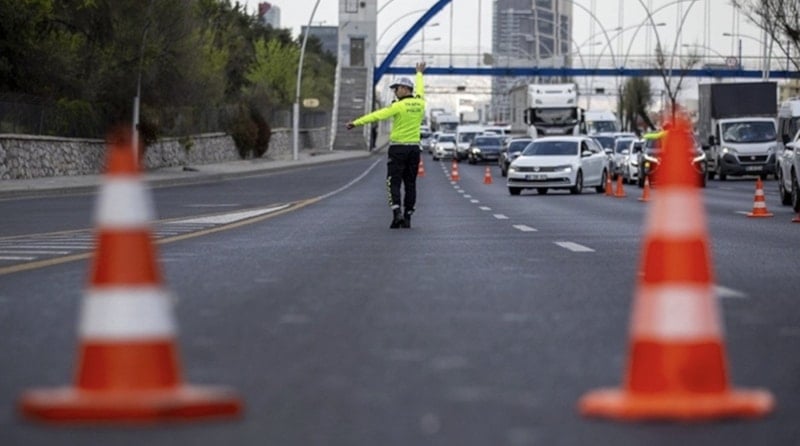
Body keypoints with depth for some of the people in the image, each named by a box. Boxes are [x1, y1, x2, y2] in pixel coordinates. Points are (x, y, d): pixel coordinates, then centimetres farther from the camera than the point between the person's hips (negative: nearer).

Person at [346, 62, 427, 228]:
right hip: (414, 148, 5)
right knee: (410, 184, 9)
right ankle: (407, 217, 9)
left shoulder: (399, 106, -13)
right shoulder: (419, 103, 5)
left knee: (394, 183, -3)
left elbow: (377, 115, -19)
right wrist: (419, 73, 47)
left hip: (398, 148, -5)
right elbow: (419, 89, 27)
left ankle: (397, 213, -19)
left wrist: (356, 122, -20)